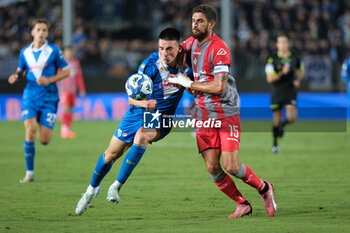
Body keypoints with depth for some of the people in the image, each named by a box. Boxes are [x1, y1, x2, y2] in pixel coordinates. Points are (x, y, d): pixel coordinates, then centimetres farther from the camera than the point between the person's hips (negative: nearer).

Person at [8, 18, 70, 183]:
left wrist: (49, 80, -13)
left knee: (44, 140, -6)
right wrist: (15, 76, -2)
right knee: (30, 129, -18)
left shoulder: (54, 51, -3)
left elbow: (66, 71, 2)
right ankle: (29, 173, -9)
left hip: (49, 97, -2)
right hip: (30, 95, 2)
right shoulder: (25, 52, 6)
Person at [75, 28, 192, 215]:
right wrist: (144, 103, -40)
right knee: (111, 154, 5)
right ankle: (92, 189, 34)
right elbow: (131, 98, -18)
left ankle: (117, 186, -22)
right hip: (137, 114, 0)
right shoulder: (150, 64, -20)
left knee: (141, 137, -33)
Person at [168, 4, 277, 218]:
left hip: (227, 114, -6)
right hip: (203, 116, 6)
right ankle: (242, 204, 13)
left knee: (231, 167, -14)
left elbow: (219, 87, -22)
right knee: (212, 168, -4)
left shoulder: (219, 50, -16)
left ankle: (264, 188, 13)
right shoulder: (192, 43, 7)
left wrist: (188, 84, -14)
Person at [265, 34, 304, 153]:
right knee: (277, 120, 6)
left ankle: (283, 124, 21)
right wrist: (282, 73, -26)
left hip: (290, 91, 1)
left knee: (291, 118, -15)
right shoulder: (272, 59, -10)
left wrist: (298, 80, 4)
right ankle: (275, 143, 28)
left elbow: (300, 70, 21)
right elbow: (269, 79, -14)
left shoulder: (294, 57, -1)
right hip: (276, 92, -1)